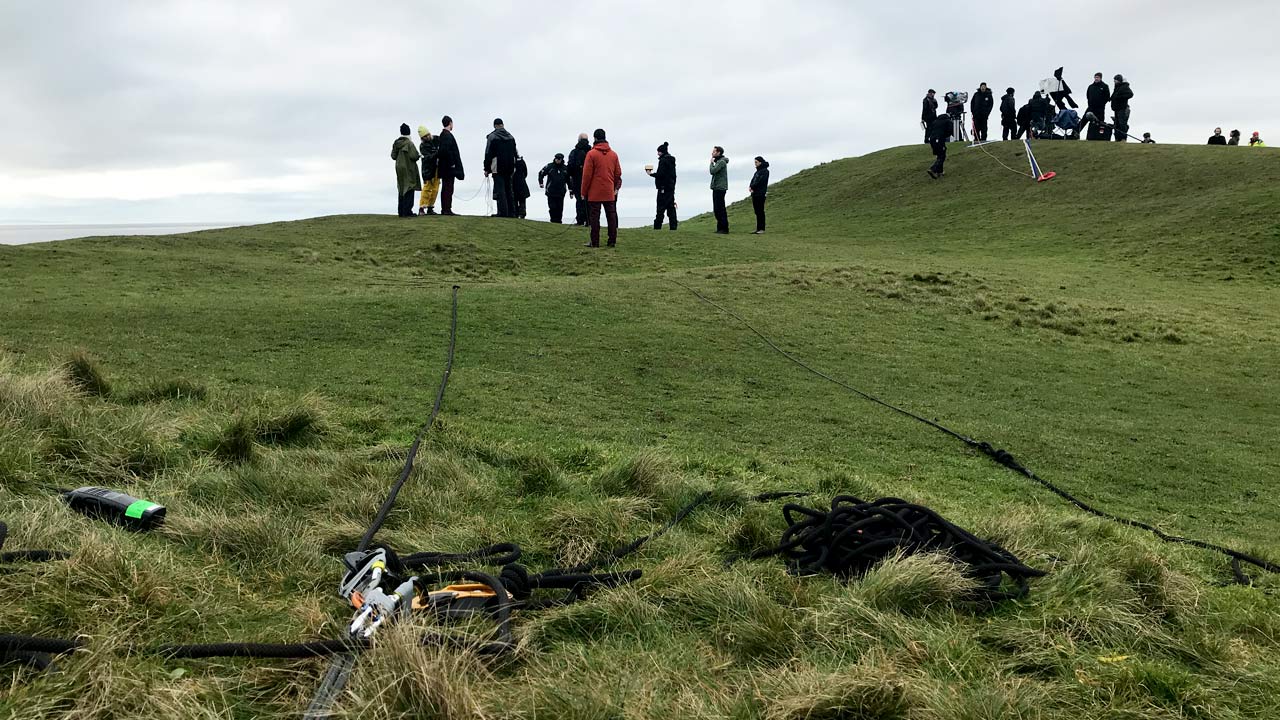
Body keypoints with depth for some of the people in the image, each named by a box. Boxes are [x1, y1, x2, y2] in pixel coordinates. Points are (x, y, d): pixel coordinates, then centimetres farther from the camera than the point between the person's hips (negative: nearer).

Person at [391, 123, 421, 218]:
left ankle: (401, 211, 16)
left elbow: (393, 156, 7)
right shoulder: (409, 143, -16)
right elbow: (414, 156, -22)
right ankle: (407, 211, -4)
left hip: (399, 168, 7)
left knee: (401, 189, 14)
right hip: (409, 169, -7)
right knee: (409, 190, -1)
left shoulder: (396, 143, 3)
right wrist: (419, 156, -2)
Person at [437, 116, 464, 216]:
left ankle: (444, 209, 16)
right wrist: (452, 163, -18)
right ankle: (447, 209, -7)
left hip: (444, 167, 10)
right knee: (448, 188, -8)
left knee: (445, 188, 12)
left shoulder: (442, 135, 16)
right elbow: (446, 150, -24)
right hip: (449, 167, -10)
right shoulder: (448, 135, -14)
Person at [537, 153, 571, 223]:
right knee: (552, 207, -5)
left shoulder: (565, 168, 8)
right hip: (551, 191, -2)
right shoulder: (550, 166, 1)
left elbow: (568, 180, 16)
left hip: (561, 192, 2)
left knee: (560, 208, 2)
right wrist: (541, 182, -3)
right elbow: (541, 173, 8)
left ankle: (559, 220, 11)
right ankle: (553, 220, 5)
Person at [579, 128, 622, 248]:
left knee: (594, 217, -1)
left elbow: (587, 175, -8)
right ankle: (612, 241, 10)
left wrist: (584, 191, -2)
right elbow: (618, 174, 11)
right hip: (610, 193, 4)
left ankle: (595, 242, -2)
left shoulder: (591, 154, -8)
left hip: (594, 193, -4)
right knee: (611, 216, 9)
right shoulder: (614, 154, 7)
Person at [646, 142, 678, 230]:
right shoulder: (672, 160, 15)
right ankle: (673, 225, 7)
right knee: (671, 207, 9)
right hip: (671, 187, 9)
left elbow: (660, 174, -18)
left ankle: (657, 226, -7)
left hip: (664, 187, -9)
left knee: (661, 207, -7)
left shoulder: (663, 160, -12)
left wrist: (651, 173, -3)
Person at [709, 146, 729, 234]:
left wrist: (712, 163, -8)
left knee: (720, 209, -11)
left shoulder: (722, 162, -12)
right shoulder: (718, 161, 19)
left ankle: (724, 229, -11)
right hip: (716, 188, 10)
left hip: (720, 188, -10)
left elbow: (712, 171, -20)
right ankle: (720, 228, 16)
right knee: (717, 209, 12)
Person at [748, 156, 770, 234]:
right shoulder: (758, 171, 19)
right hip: (755, 194, 8)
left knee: (760, 212, -8)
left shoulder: (765, 171, -7)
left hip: (760, 193, -8)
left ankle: (762, 229, -7)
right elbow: (753, 180, 14)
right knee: (757, 212, 7)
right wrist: (751, 187, -5)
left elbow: (760, 182, -16)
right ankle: (758, 229, 9)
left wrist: (752, 187, -9)